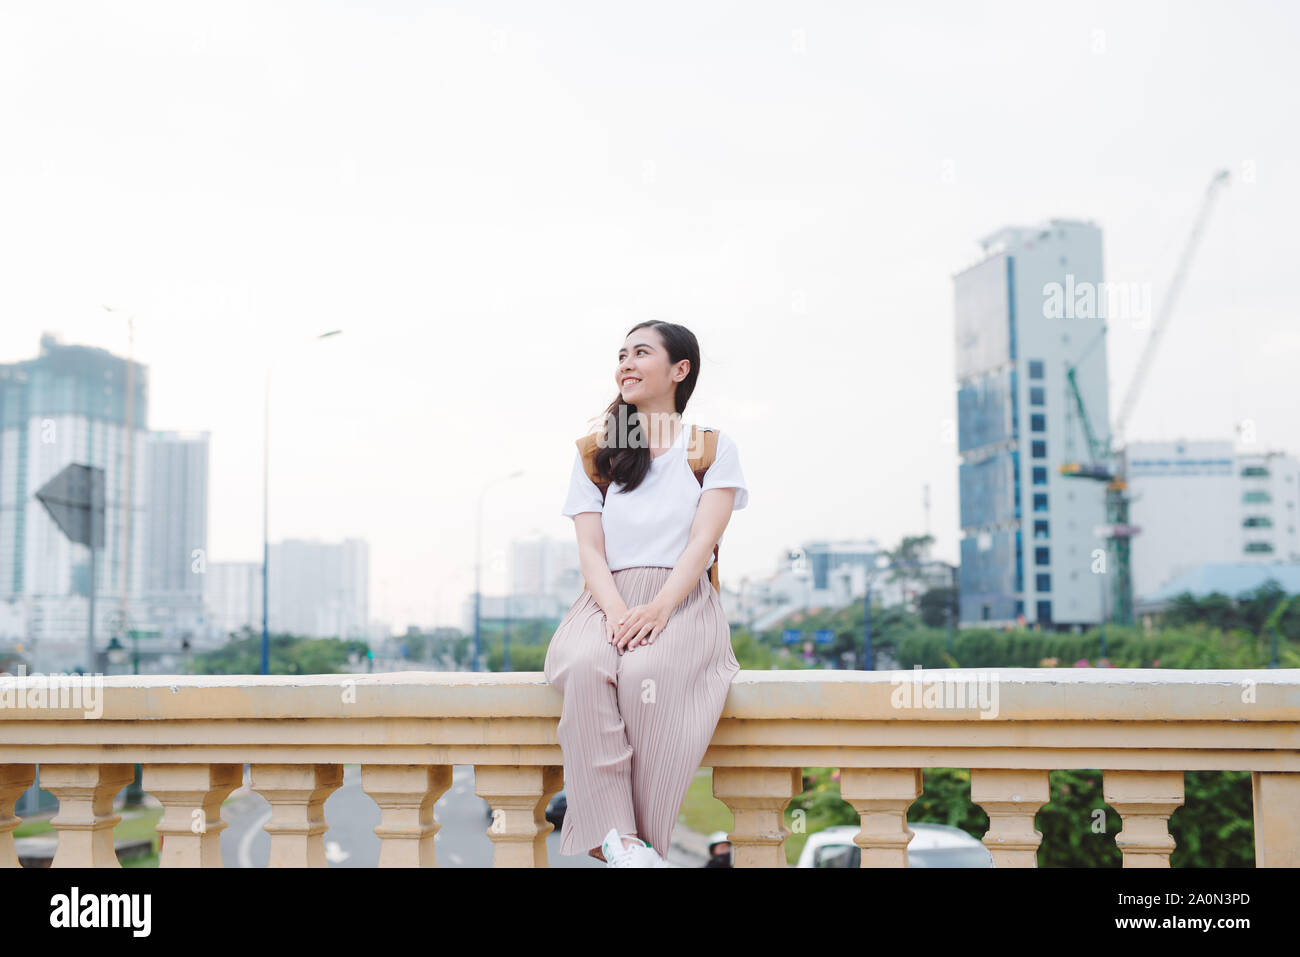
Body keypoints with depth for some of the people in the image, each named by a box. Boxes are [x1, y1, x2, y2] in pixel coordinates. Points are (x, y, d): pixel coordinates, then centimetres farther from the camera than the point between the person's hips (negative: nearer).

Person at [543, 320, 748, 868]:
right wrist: (618, 611, -15)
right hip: (607, 602, 2)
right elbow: (590, 548, 6)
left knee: (649, 672, -37)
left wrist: (658, 609, -21)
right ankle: (618, 839, -35)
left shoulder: (714, 448, 11)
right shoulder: (594, 454, 18)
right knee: (585, 665, -34)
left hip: (682, 603, -2)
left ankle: (638, 837, -30)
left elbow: (701, 544, -2)